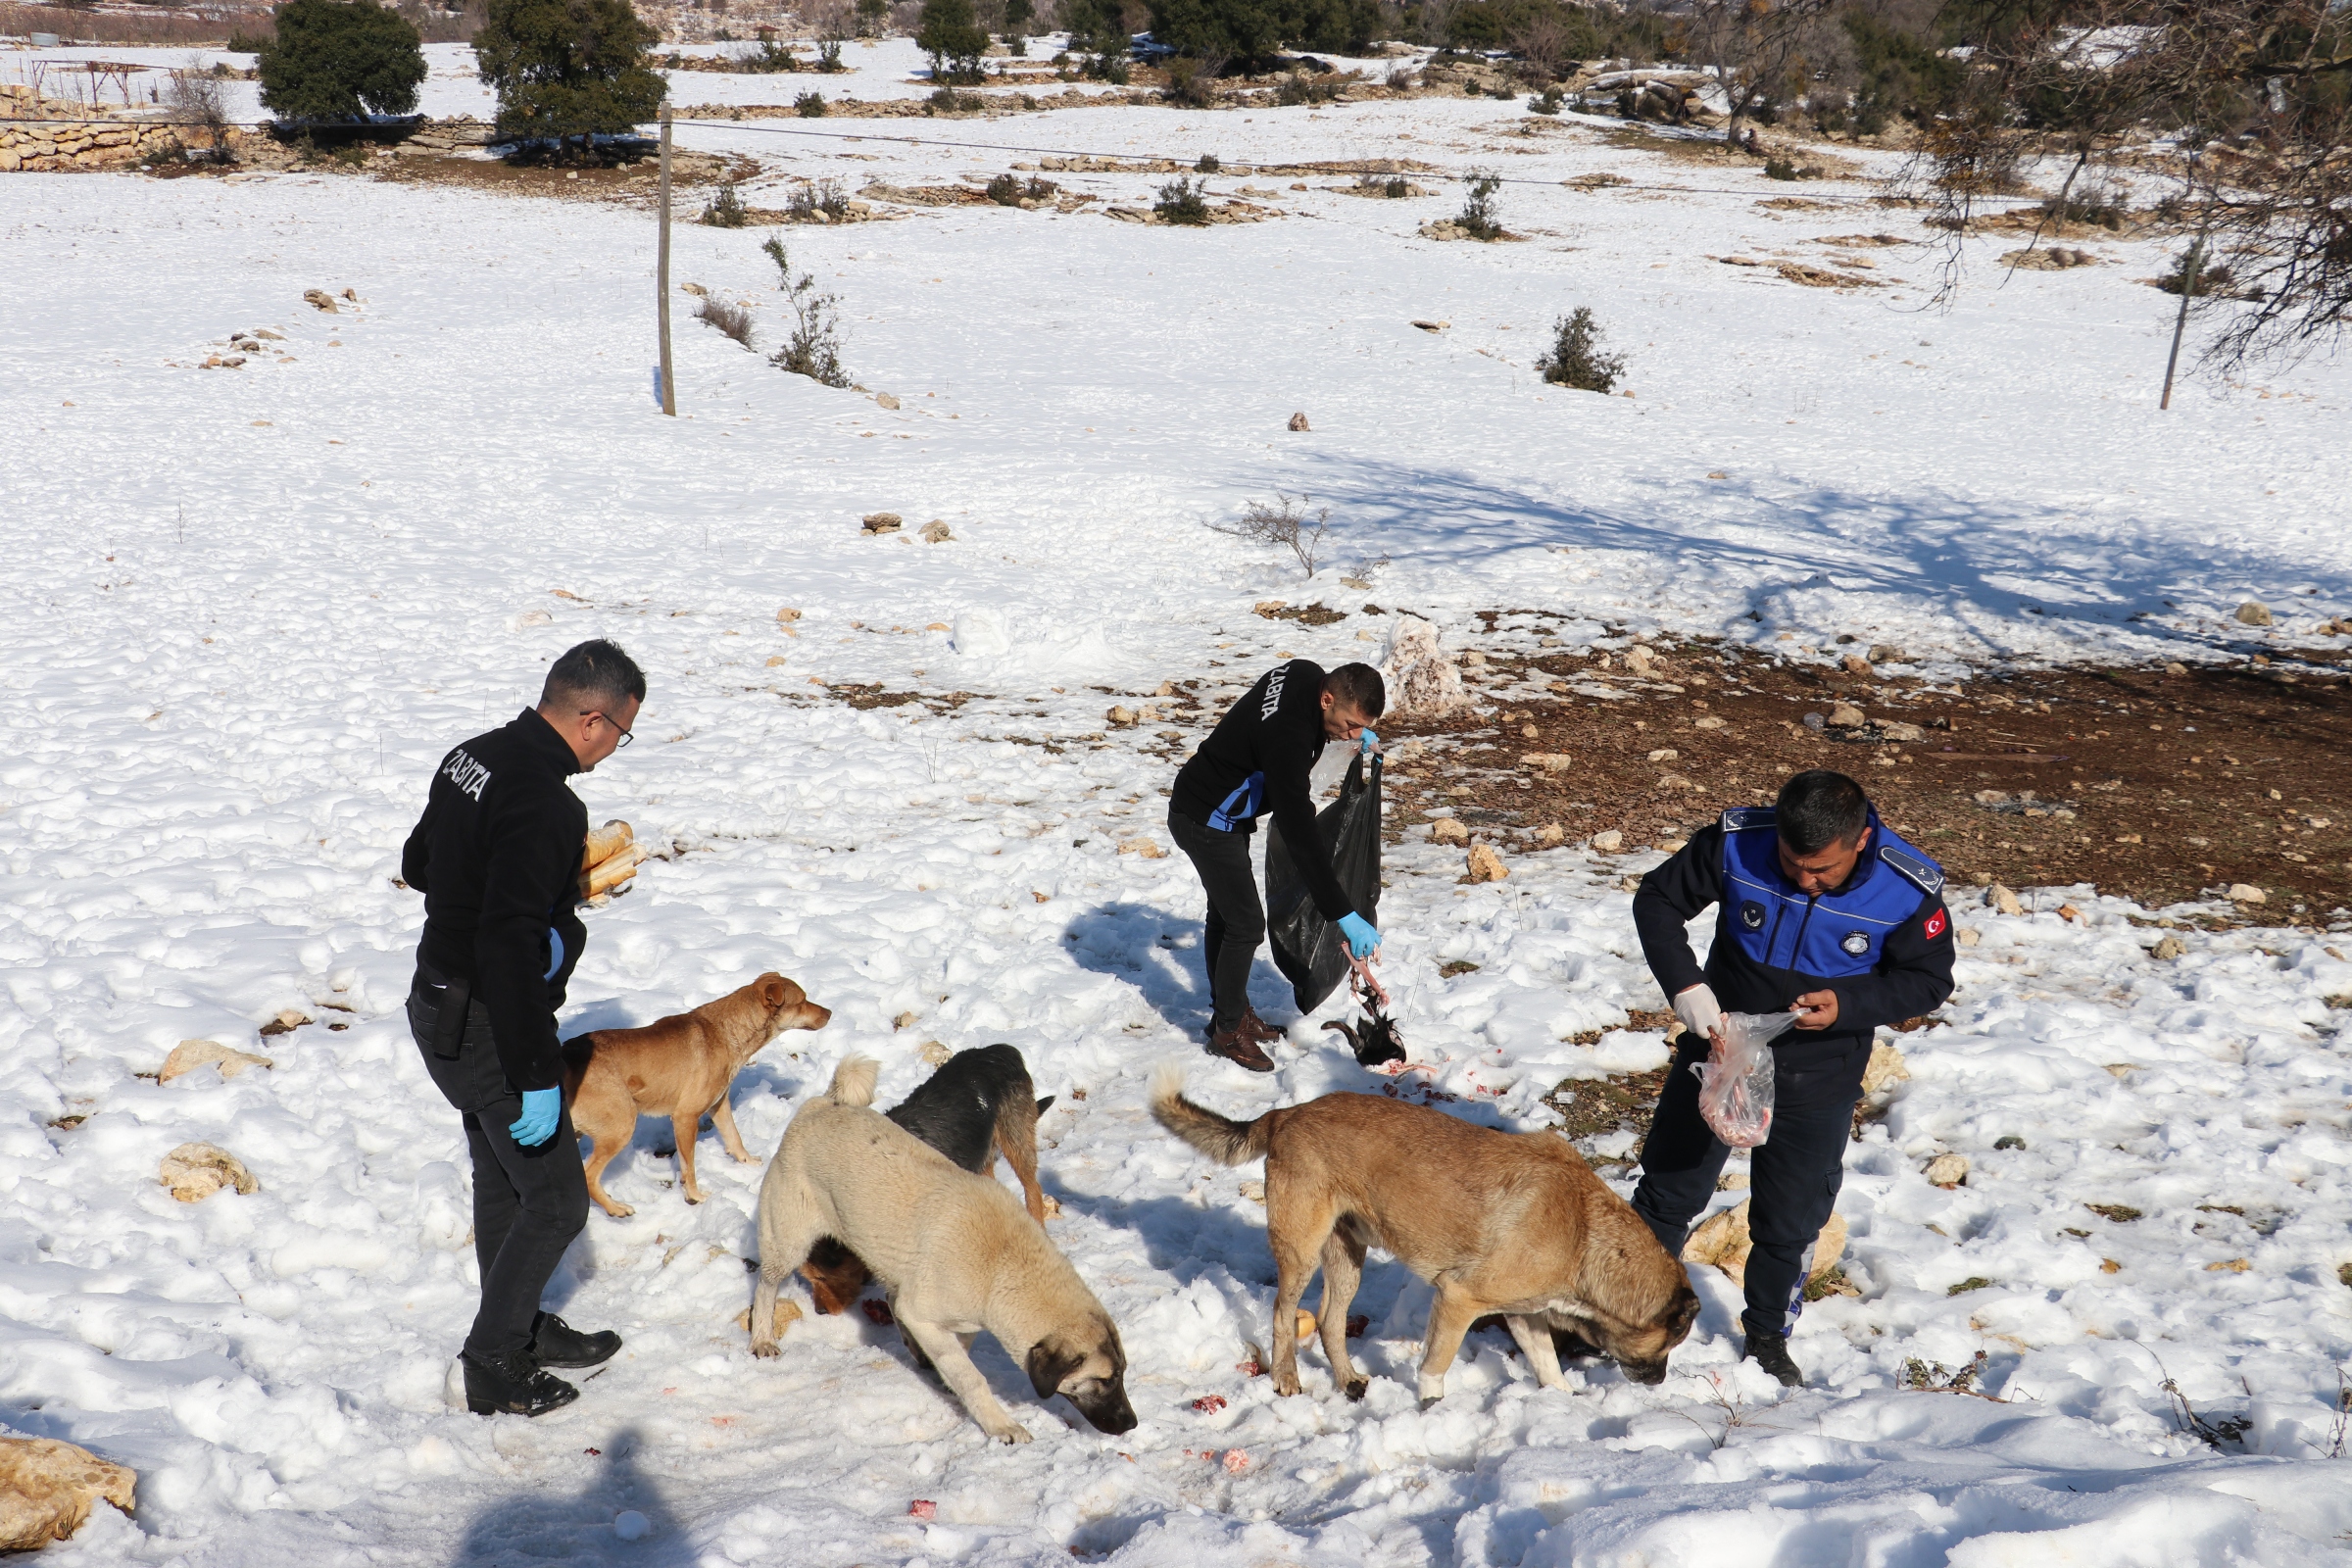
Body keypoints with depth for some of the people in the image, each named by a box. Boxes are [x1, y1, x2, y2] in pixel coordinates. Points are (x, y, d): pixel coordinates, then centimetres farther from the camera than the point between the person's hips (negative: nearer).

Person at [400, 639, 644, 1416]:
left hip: (441, 1007, 10)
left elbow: (417, 865, 19)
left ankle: (520, 1329, 38)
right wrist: (537, 1075, -27)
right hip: (492, 1029, -10)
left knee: (503, 1183, 23)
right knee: (555, 1199, 4)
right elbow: (508, 948, -31)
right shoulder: (543, 803, -27)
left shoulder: (471, 758, 3)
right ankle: (494, 1366, 14)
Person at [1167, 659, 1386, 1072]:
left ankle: (1231, 1011, 33)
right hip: (1207, 822, -10)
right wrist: (1344, 916, -39)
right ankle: (1227, 1031, 11)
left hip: (1219, 814, 10)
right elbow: (1299, 835, -39)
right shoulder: (1287, 737, -38)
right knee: (1246, 924, -5)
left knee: (1225, 914, 20)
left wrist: (1355, 732, 2)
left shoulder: (1307, 674, -13)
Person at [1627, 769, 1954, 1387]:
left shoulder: (1910, 889, -23)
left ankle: (1768, 1336, 38)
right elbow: (1657, 900, -9)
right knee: (1669, 1191, 13)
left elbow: (1928, 979, -9)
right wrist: (1684, 985, -24)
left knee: (1790, 1221, 13)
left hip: (1816, 1079, 0)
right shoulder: (1737, 842, -23)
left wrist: (1848, 1005, -26)